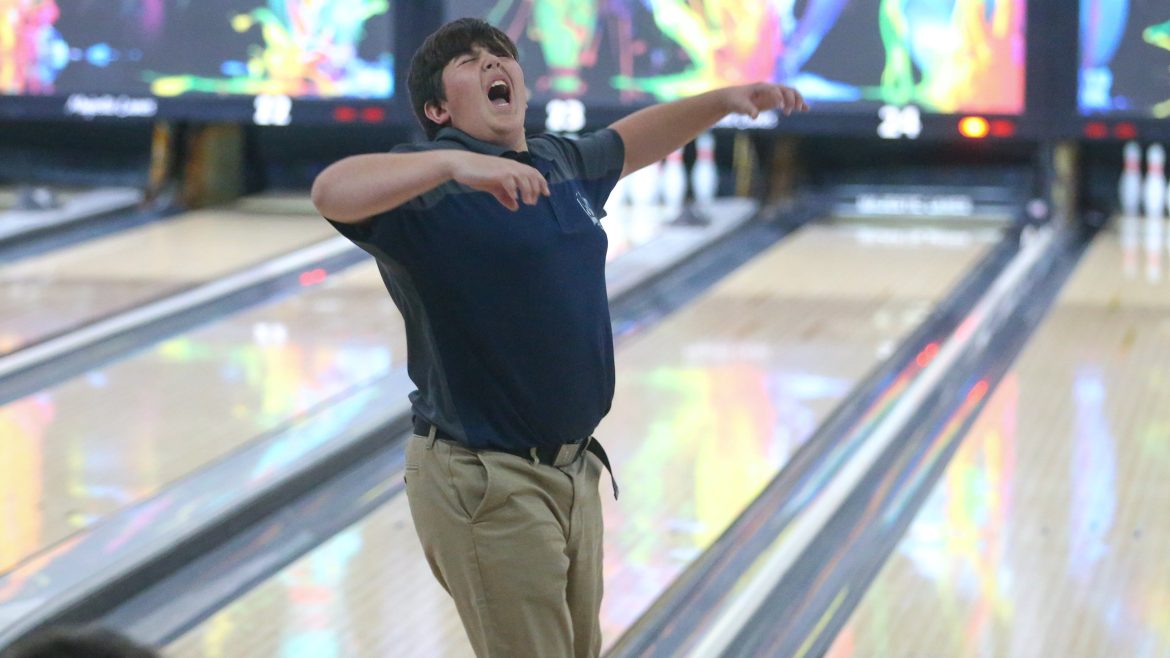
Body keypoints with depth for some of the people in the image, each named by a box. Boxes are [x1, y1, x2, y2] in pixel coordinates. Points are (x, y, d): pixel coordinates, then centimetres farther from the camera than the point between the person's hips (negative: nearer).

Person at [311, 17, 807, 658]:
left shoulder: (564, 164, 10)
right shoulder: (431, 183, -13)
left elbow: (635, 138, 30)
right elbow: (332, 191, -32)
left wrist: (724, 99, 22)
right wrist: (455, 163, -42)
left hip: (573, 470, 8)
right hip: (484, 484, -8)